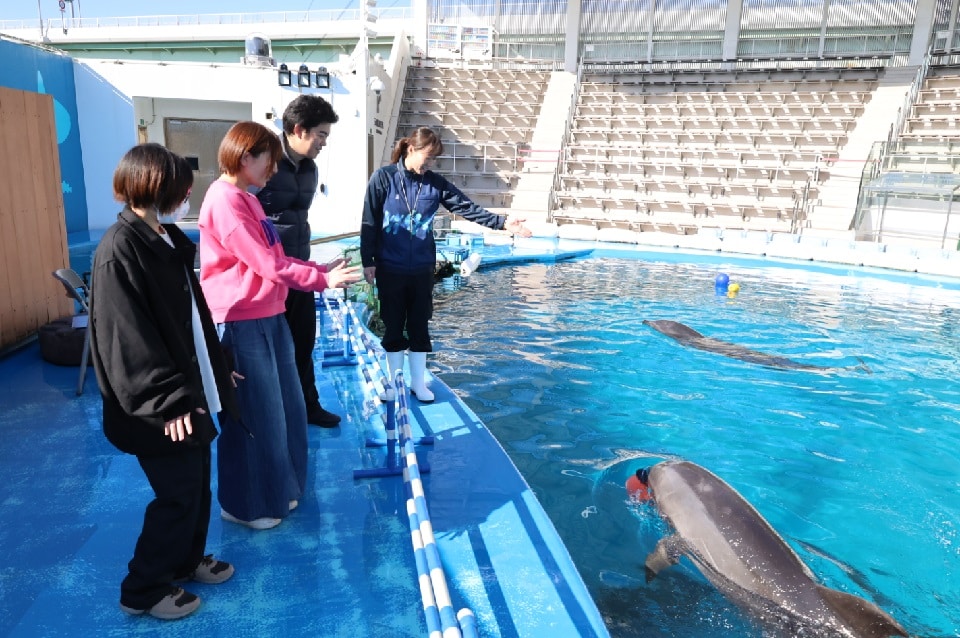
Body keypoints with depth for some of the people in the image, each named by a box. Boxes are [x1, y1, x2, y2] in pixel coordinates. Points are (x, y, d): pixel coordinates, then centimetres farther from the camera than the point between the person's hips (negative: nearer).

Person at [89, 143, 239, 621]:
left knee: (197, 483, 19)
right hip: (162, 409, -9)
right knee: (179, 494, 3)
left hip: (191, 389, 9)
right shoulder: (119, 251, -20)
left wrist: (218, 368, 21)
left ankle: (187, 561, 39)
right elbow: (128, 340, -23)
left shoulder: (169, 239, 9)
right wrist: (167, 401, -23)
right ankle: (143, 590, 23)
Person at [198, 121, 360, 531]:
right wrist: (322, 280, -12)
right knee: (254, 416, 2)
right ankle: (245, 505, 20)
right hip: (242, 322, -10)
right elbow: (269, 265, -20)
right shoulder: (225, 201, -17)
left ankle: (276, 492, 33)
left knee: (285, 409, 17)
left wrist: (320, 269, 7)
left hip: (267, 317, 10)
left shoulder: (245, 199, 15)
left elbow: (274, 258, 16)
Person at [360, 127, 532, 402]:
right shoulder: (383, 178, -7)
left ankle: (418, 382, 24)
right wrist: (367, 260, -7)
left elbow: (467, 207, -5)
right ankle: (394, 383, 25)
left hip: (422, 268, 3)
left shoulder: (435, 183, 1)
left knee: (419, 326, 10)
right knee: (393, 328, 9)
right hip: (390, 268, -2)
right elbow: (369, 222, -5)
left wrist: (501, 221, -16)